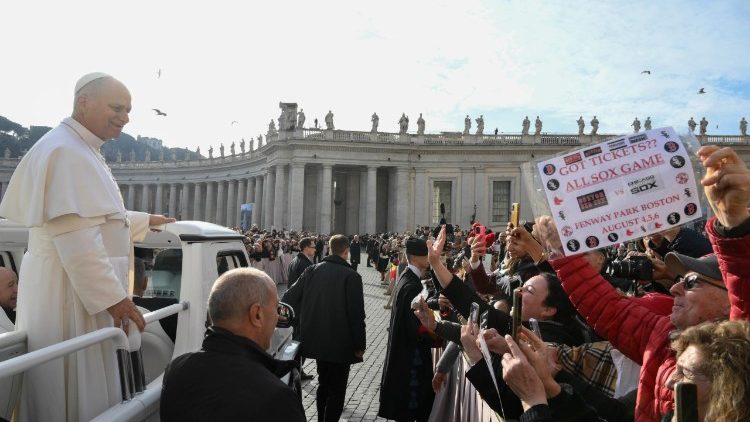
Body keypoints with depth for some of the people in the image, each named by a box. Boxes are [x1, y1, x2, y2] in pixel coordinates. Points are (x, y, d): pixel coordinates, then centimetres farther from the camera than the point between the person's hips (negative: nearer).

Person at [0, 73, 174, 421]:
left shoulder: (83, 150, 15)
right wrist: (113, 296, -22)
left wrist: (145, 221, 35)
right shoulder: (64, 150, -18)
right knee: (73, 392, 2)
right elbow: (75, 237, -25)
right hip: (69, 292, -10)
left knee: (83, 385, 18)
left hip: (80, 289, 10)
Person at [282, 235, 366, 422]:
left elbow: (288, 299, -2)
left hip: (315, 340, 6)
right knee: (337, 389, 8)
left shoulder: (312, 271, -1)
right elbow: (356, 315, -16)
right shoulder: (351, 276, -15)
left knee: (323, 384, 24)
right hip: (340, 343, -5)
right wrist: (359, 345, -6)